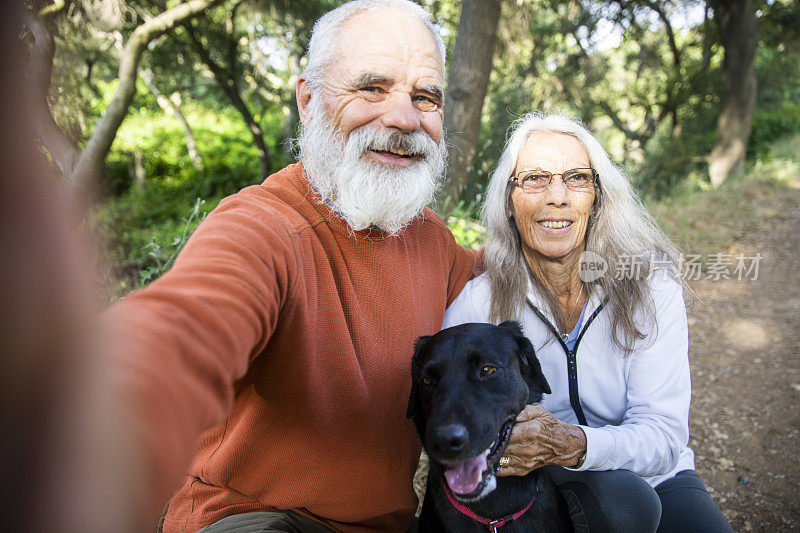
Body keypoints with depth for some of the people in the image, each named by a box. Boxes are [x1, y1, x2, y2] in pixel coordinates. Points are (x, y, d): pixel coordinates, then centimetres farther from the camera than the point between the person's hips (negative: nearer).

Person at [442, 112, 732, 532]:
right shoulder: (475, 301, -14)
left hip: (654, 477, 2)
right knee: (620, 498, -30)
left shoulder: (651, 287, -12)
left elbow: (665, 435, -16)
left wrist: (572, 444, -35)